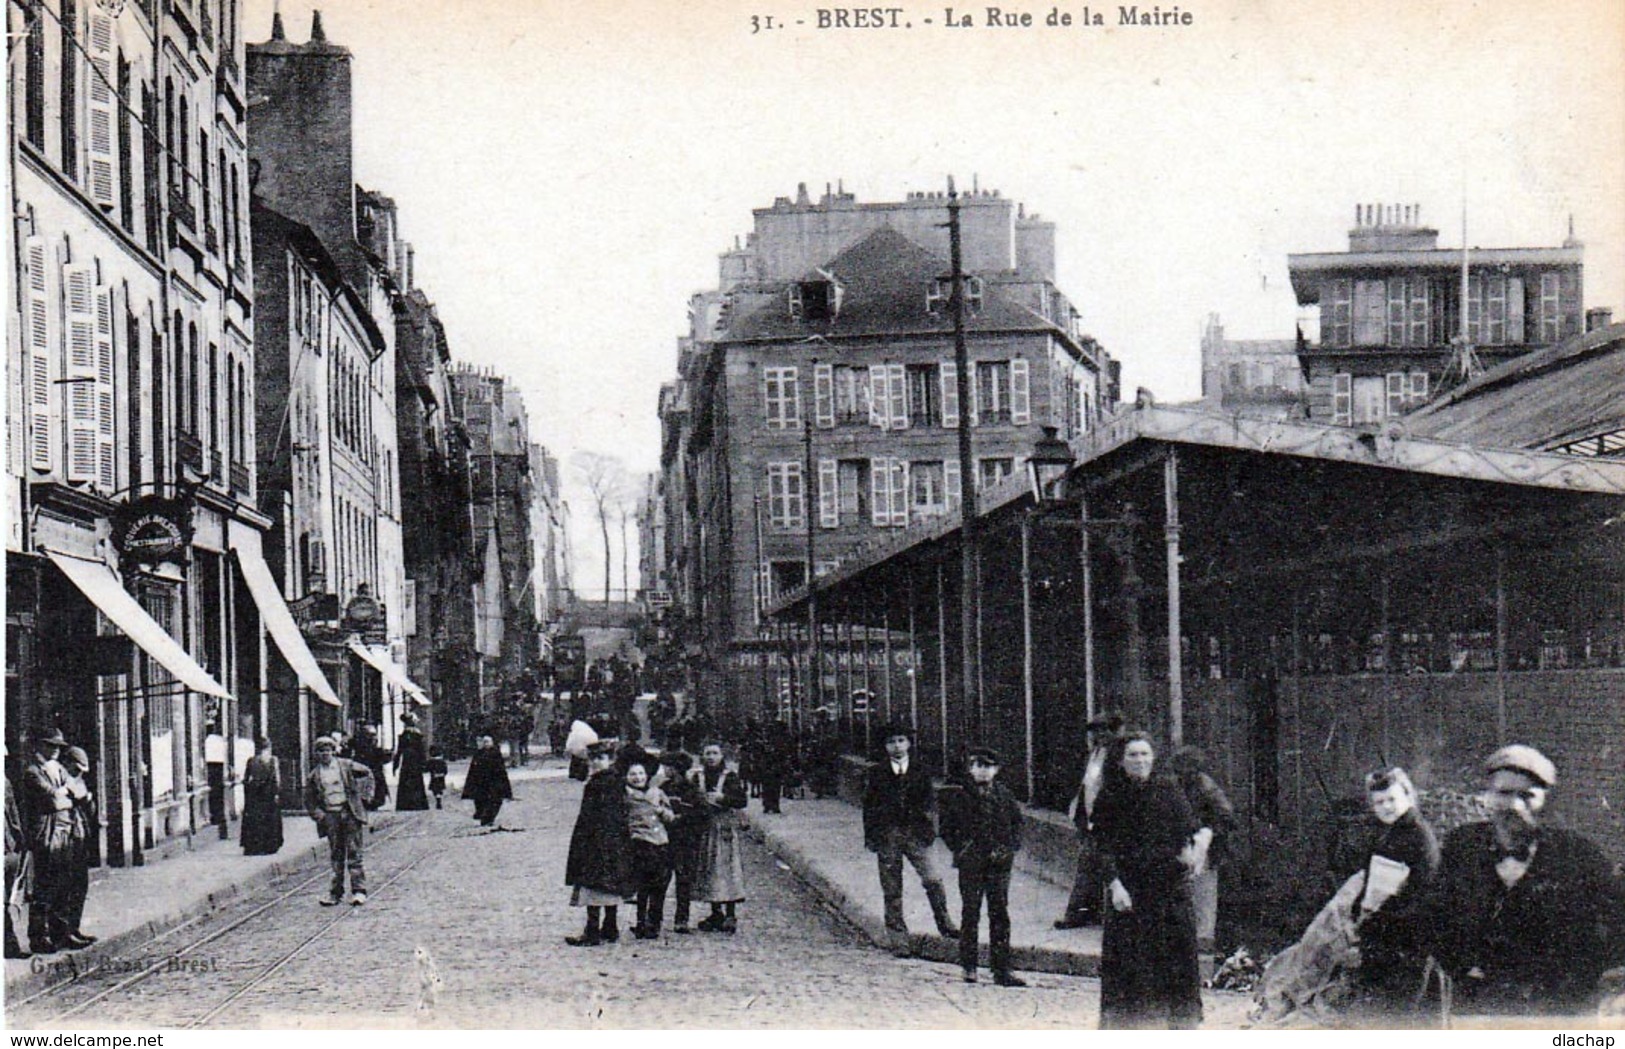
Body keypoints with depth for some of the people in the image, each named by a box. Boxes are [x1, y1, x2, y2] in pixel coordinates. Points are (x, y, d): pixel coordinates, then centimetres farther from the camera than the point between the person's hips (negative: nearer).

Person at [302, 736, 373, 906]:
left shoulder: (346, 765, 3)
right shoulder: (314, 775, 8)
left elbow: (367, 773, 13)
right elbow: (309, 800, 14)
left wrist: (365, 793, 6)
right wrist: (318, 815, 1)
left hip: (349, 813, -2)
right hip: (329, 815, 2)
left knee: (353, 853, -4)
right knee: (336, 855, 6)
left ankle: (359, 890, -3)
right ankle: (335, 893, 12)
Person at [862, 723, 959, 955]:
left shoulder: (920, 772, 8)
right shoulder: (876, 773, 6)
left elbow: (930, 803, 9)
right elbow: (869, 807, 8)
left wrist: (929, 830, -2)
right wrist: (870, 837, 3)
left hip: (915, 833, 0)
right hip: (886, 834, 0)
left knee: (932, 880, -15)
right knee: (892, 890, 2)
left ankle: (944, 921, 4)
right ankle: (898, 939, 10)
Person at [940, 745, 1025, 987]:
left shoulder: (1004, 795, 6)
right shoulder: (959, 796, 1)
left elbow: (1016, 823, 13)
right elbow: (947, 828, 5)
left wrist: (1009, 848, 1)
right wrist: (960, 849, -6)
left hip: (999, 861, 2)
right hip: (970, 863, -2)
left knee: (1000, 914, 2)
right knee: (970, 914, 2)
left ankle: (1001, 969, 5)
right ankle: (969, 966, 10)